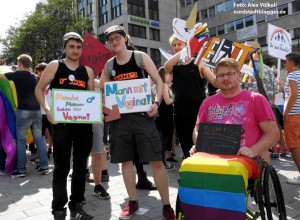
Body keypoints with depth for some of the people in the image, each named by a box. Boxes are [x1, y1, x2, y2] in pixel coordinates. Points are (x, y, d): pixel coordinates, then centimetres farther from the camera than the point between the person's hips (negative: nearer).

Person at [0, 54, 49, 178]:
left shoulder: (18, 75, -3)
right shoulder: (34, 76, 14)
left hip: (24, 111, -5)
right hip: (36, 110, 6)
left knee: (21, 139, 2)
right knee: (38, 138, 9)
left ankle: (21, 169, 5)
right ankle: (44, 166, 10)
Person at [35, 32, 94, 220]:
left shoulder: (88, 71, 11)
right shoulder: (55, 66, 3)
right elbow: (39, 89, 5)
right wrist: (47, 108, -10)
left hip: (84, 123, 3)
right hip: (62, 123, -3)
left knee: (81, 166, 10)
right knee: (62, 167, 1)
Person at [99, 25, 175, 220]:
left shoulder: (141, 57, 2)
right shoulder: (108, 65, 11)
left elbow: (159, 81, 0)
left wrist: (156, 103, -16)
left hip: (142, 114, -3)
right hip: (120, 117, 4)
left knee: (156, 160, -5)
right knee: (126, 160, 9)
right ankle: (133, 202, 26)